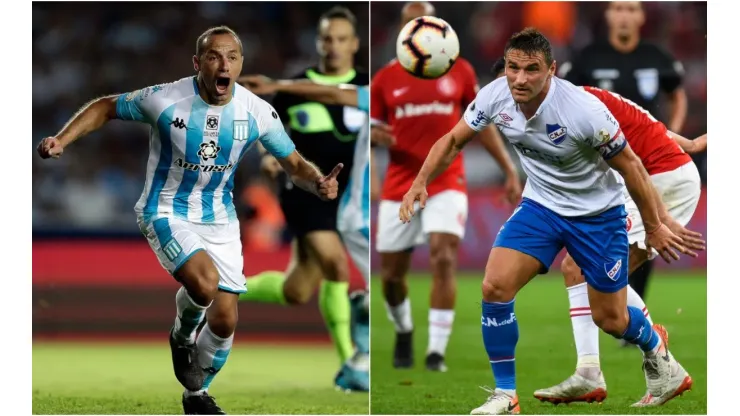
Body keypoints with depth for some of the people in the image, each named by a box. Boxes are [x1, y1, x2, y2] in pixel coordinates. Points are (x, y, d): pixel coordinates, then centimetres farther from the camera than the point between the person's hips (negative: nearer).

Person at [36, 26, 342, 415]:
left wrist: (318, 183, -23)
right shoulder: (163, 99, -19)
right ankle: (182, 336, 5)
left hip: (219, 219, 4)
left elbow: (294, 164, -1)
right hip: (167, 212, -4)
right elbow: (104, 108, -3)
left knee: (224, 320, 4)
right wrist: (61, 140, -16)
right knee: (204, 282, -31)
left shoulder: (257, 112, -10)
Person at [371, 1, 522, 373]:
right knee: (391, 273, 5)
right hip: (399, 185, 1)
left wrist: (509, 169, 6)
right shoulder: (386, 78, 4)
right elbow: (371, 131, 9)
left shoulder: (459, 70, 4)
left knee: (444, 259, -20)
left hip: (446, 183, -1)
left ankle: (436, 351, -17)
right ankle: (403, 333, 35)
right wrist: (376, 136, -16)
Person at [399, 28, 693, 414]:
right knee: (495, 287, -16)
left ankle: (657, 352, 44)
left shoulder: (585, 110, -32)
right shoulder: (495, 97, -19)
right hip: (541, 205, 4)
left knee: (611, 319, 7)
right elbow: (453, 140, -1)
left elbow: (630, 166, -18)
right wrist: (420, 183, -16)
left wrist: (654, 226, -9)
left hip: (598, 212, -4)